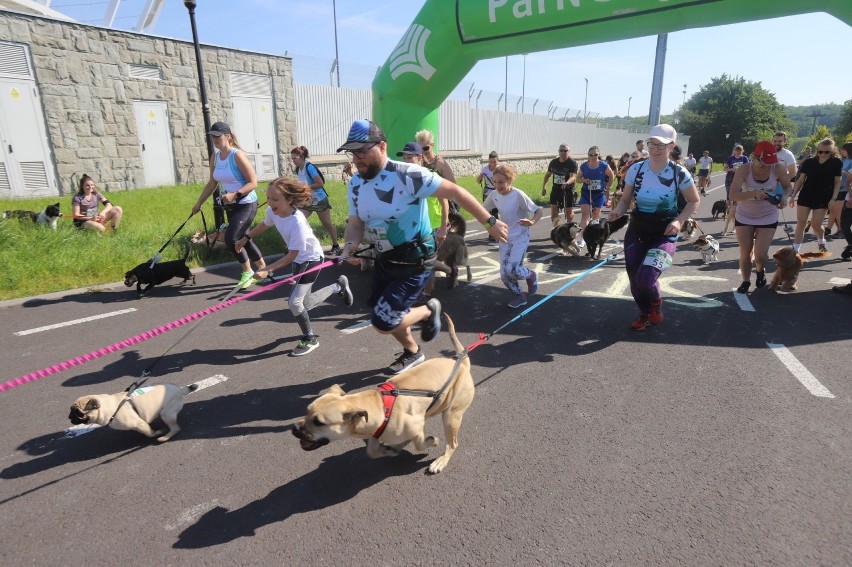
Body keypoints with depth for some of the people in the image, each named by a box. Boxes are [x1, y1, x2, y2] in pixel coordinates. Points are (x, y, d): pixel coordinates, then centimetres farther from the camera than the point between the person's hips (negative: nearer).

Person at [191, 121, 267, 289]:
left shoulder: (237, 155, -15)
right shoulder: (214, 158, 6)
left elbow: (253, 182, -18)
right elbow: (212, 184, 15)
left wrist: (235, 194, -28)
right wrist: (198, 203, 14)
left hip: (246, 205, -8)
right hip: (231, 206, 8)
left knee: (230, 238, -15)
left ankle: (247, 272, 5)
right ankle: (263, 269, 28)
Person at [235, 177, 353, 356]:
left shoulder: (297, 222, -35)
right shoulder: (273, 211, -15)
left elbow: (292, 255, -30)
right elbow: (265, 224, 10)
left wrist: (267, 270, -35)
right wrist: (246, 238, 19)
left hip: (311, 259, -8)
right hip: (298, 259, 8)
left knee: (295, 302, -15)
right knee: (304, 304, 16)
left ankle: (310, 339, 9)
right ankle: (339, 286, 40)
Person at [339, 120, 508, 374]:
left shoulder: (406, 175, -24)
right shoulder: (355, 184, -2)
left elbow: (454, 191, -20)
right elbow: (356, 222, 5)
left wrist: (489, 222, -18)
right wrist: (350, 245, -18)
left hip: (414, 262, -7)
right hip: (384, 259, 8)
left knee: (383, 323, -11)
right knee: (382, 314, 20)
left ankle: (429, 311, 17)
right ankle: (412, 353, 47)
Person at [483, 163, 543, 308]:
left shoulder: (518, 195, -19)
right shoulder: (494, 195, -4)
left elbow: (538, 211, -17)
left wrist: (532, 222, -37)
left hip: (520, 237, -5)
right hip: (505, 238, 5)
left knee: (512, 270, -20)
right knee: (504, 274, 1)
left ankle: (531, 276, 14)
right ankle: (519, 295, 26)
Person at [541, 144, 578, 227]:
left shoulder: (572, 163, -10)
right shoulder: (553, 162, 5)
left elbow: (573, 176, -23)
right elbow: (547, 175, 19)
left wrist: (567, 183, -44)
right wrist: (543, 187, 15)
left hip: (568, 190, -3)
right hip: (556, 189, 3)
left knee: (568, 213, 5)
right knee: (553, 211, -5)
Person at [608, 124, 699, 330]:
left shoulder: (679, 173, -10)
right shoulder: (636, 169, -5)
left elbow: (694, 201, 3)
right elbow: (625, 199, 5)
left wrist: (679, 221, -13)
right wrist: (618, 210, -18)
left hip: (665, 233, -3)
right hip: (637, 230, 3)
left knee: (645, 278, -20)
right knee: (635, 279, 5)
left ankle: (656, 304, 17)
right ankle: (645, 314, 35)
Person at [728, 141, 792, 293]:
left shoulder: (779, 168, -17)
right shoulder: (744, 169, -22)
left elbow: (787, 186, 1)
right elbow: (732, 195, -28)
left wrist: (784, 197, -20)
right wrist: (754, 193, -42)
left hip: (768, 217, 0)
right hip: (744, 217, 0)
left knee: (760, 255, -5)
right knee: (745, 253, 6)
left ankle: (760, 270, 31)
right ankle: (746, 281, 29)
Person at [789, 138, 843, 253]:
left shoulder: (836, 163, 0)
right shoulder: (809, 162, 3)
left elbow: (837, 182, 1)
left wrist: (833, 198, -8)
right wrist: (793, 195, 2)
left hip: (823, 199, -1)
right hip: (805, 196, 1)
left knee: (816, 225, 1)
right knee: (800, 223, -4)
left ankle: (821, 242, 32)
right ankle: (795, 250, -1)